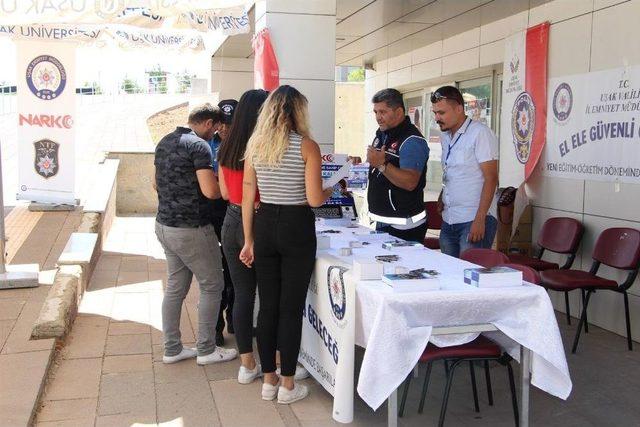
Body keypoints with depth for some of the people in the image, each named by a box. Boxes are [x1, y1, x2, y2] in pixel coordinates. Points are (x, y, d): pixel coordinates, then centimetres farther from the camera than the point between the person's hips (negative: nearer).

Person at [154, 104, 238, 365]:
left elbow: (157, 184, 21)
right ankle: (206, 350, 13)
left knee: (175, 287, 15)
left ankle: (172, 349, 21)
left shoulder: (165, 142, 11)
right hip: (191, 229, -8)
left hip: (164, 224, 8)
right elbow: (210, 191, -22)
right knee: (211, 286, 6)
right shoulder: (199, 145, -16)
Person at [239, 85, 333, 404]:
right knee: (291, 308, 4)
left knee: (267, 306, 13)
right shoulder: (307, 146, -9)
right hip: (297, 227, -4)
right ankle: (287, 385, 15)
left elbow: (247, 198, 4)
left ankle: (269, 380, 23)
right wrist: (332, 190, 9)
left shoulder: (254, 145, 4)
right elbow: (314, 199, -14)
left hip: (264, 225, 4)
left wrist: (249, 240, 11)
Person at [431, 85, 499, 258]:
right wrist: (442, 199, 8)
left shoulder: (479, 132, -9)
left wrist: (479, 219, -19)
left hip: (474, 220, -7)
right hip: (448, 220, 7)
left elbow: (491, 178, -13)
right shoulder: (445, 137, 14)